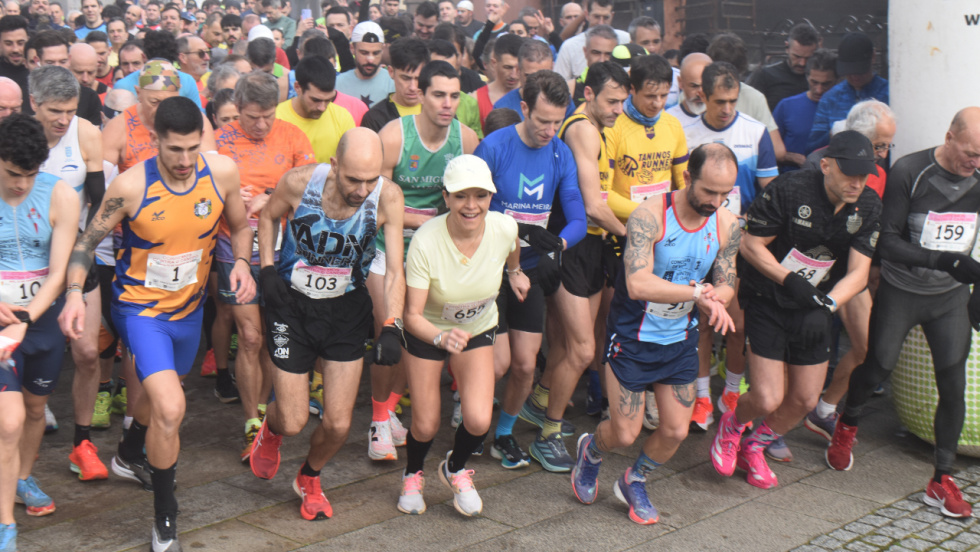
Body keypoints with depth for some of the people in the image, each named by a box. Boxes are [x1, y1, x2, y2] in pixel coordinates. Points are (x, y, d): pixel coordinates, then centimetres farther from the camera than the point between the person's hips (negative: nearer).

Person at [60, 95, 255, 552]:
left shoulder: (223, 171, -15)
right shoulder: (131, 186, -23)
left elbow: (240, 226, 3)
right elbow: (87, 241, -11)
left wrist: (242, 262, -17)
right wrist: (74, 293, -26)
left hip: (189, 305, 5)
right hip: (140, 306, -5)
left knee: (164, 390, 28)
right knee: (170, 407, -22)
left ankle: (129, 457, 62)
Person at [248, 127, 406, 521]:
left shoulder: (388, 197, -20)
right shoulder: (299, 183, -21)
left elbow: (394, 271, -18)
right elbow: (268, 216, 3)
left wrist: (391, 328, -30)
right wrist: (268, 269, -8)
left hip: (347, 310, 1)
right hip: (293, 306, -1)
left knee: (339, 424, 0)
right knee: (293, 423, 0)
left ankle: (309, 478, 34)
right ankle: (271, 429, 40)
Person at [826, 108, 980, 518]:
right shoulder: (909, 172, -17)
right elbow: (887, 241, -18)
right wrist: (942, 260, -29)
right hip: (900, 291, -3)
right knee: (879, 365, 8)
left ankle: (942, 479, 11)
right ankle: (847, 426, 40)